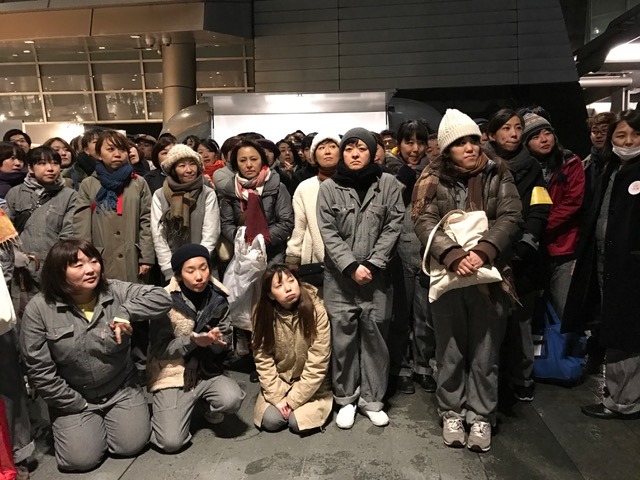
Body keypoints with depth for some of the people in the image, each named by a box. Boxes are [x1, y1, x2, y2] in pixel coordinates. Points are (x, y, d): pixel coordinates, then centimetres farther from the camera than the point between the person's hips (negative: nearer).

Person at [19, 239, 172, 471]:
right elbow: (39, 368, -12)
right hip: (74, 397, -1)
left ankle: (111, 417, 25)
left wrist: (126, 313, -31)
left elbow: (161, 298, -17)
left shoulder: (116, 292, -13)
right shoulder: (39, 309, -16)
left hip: (121, 389, 1)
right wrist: (75, 404, -9)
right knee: (81, 459, -9)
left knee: (131, 446, -7)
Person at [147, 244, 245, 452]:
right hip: (173, 375, -2)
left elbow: (226, 341, 3)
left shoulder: (218, 298, -4)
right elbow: (159, 349, -11)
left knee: (232, 399, -27)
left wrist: (216, 340, -21)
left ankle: (212, 411, 9)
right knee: (171, 442, -14)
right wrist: (192, 340, -26)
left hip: (207, 372, 3)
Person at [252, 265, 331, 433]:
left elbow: (317, 363, -19)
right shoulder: (263, 315, -13)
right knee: (271, 421, -16)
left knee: (298, 422, -20)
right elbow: (263, 359, -10)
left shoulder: (316, 311, -21)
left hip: (311, 383, -2)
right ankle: (281, 401, 15)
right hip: (279, 381, 2)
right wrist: (277, 396, -17)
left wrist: (293, 399, -17)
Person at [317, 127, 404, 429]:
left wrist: (371, 264, -10)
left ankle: (372, 399, 23)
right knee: (343, 338, 4)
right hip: (340, 277, 0)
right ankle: (346, 399, 21)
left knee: (375, 336, 7)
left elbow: (393, 226, -1)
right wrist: (351, 267, -13)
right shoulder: (329, 187, 3)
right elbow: (328, 233, -3)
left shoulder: (387, 183, 3)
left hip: (377, 276, 1)